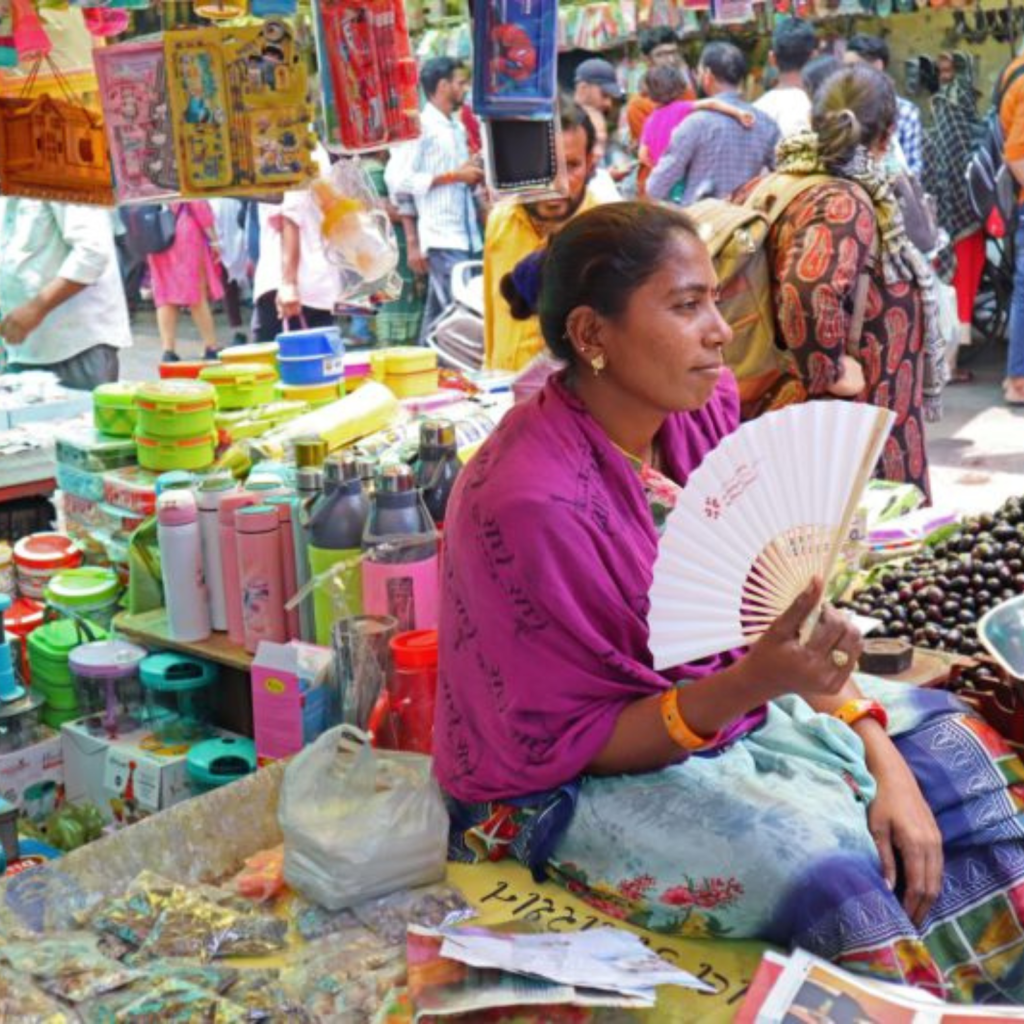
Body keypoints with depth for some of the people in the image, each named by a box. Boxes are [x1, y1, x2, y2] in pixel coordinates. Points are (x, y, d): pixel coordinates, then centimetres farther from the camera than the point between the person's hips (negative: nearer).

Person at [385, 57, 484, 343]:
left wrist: (472, 177, 6)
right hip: (441, 237, -8)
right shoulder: (420, 126, -5)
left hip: (464, 236, 8)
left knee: (439, 315, 10)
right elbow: (397, 179, -15)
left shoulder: (457, 128, 18)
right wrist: (453, 176, -13)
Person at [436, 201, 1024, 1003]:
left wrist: (882, 755, -12)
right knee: (826, 868, -24)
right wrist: (751, 685, -35)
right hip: (571, 785, -7)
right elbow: (573, 742, -22)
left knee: (947, 744, 1)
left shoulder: (703, 409, -8)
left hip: (722, 696, 8)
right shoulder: (530, 502, -29)